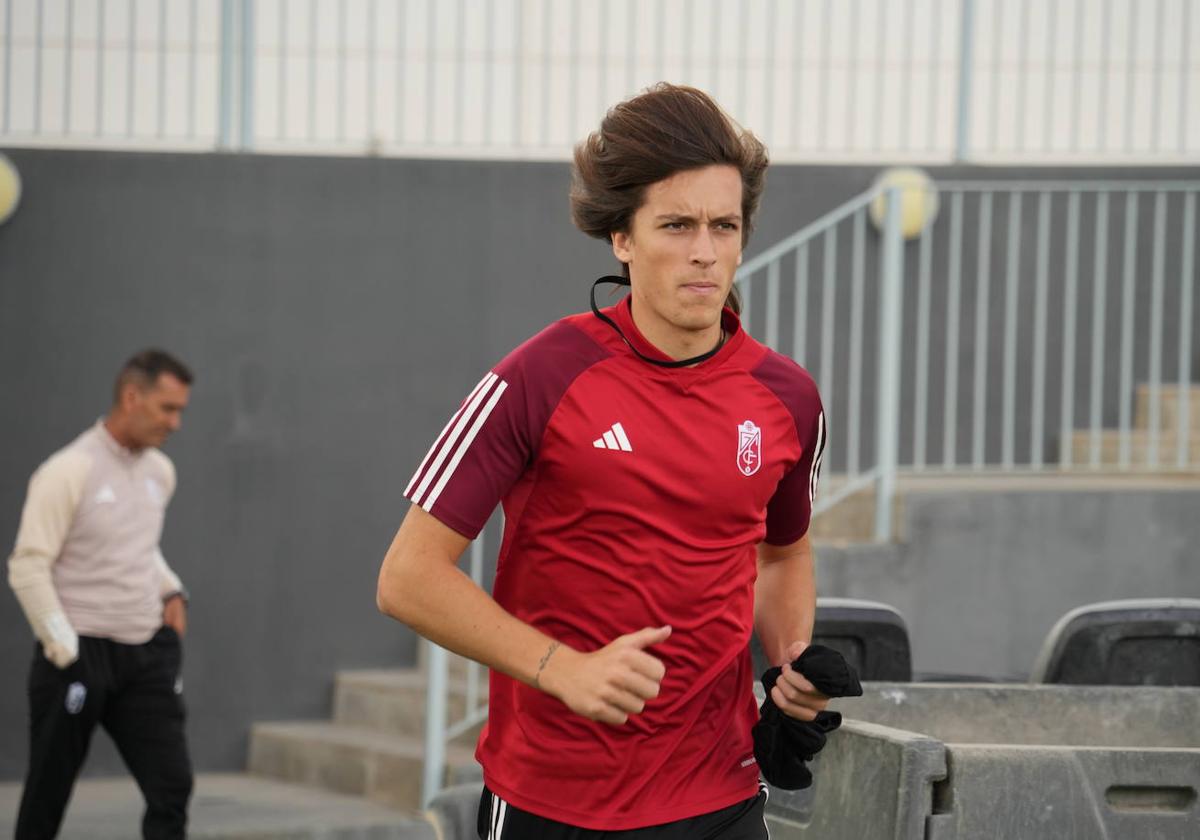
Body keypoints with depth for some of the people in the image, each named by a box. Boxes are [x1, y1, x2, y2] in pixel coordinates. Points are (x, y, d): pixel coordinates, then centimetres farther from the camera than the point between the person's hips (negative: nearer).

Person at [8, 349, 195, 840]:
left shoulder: (159, 472, 10)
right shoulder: (68, 472, -12)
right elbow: (28, 569, -12)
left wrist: (171, 591, 10)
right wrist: (64, 649, -15)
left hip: (148, 652, 6)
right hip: (82, 653, -6)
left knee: (172, 786, -7)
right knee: (47, 796, 5)